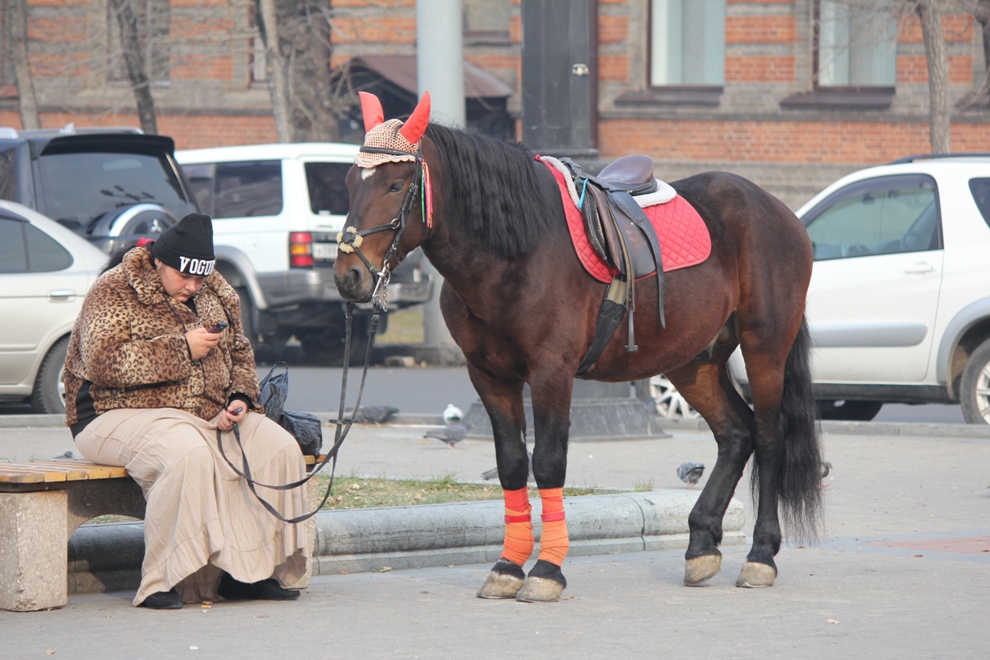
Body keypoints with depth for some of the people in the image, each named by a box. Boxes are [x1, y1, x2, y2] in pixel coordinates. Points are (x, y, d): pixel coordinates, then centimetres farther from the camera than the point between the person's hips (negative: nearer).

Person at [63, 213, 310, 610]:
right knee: (188, 452, -39)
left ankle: (252, 570, -12)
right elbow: (102, 361, -21)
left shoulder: (216, 294, 15)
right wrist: (183, 349, -20)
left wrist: (240, 399, 1)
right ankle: (164, 582, -33)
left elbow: (240, 354, 24)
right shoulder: (114, 291, -7)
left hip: (208, 414, 7)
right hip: (121, 413, -7)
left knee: (279, 447, -15)